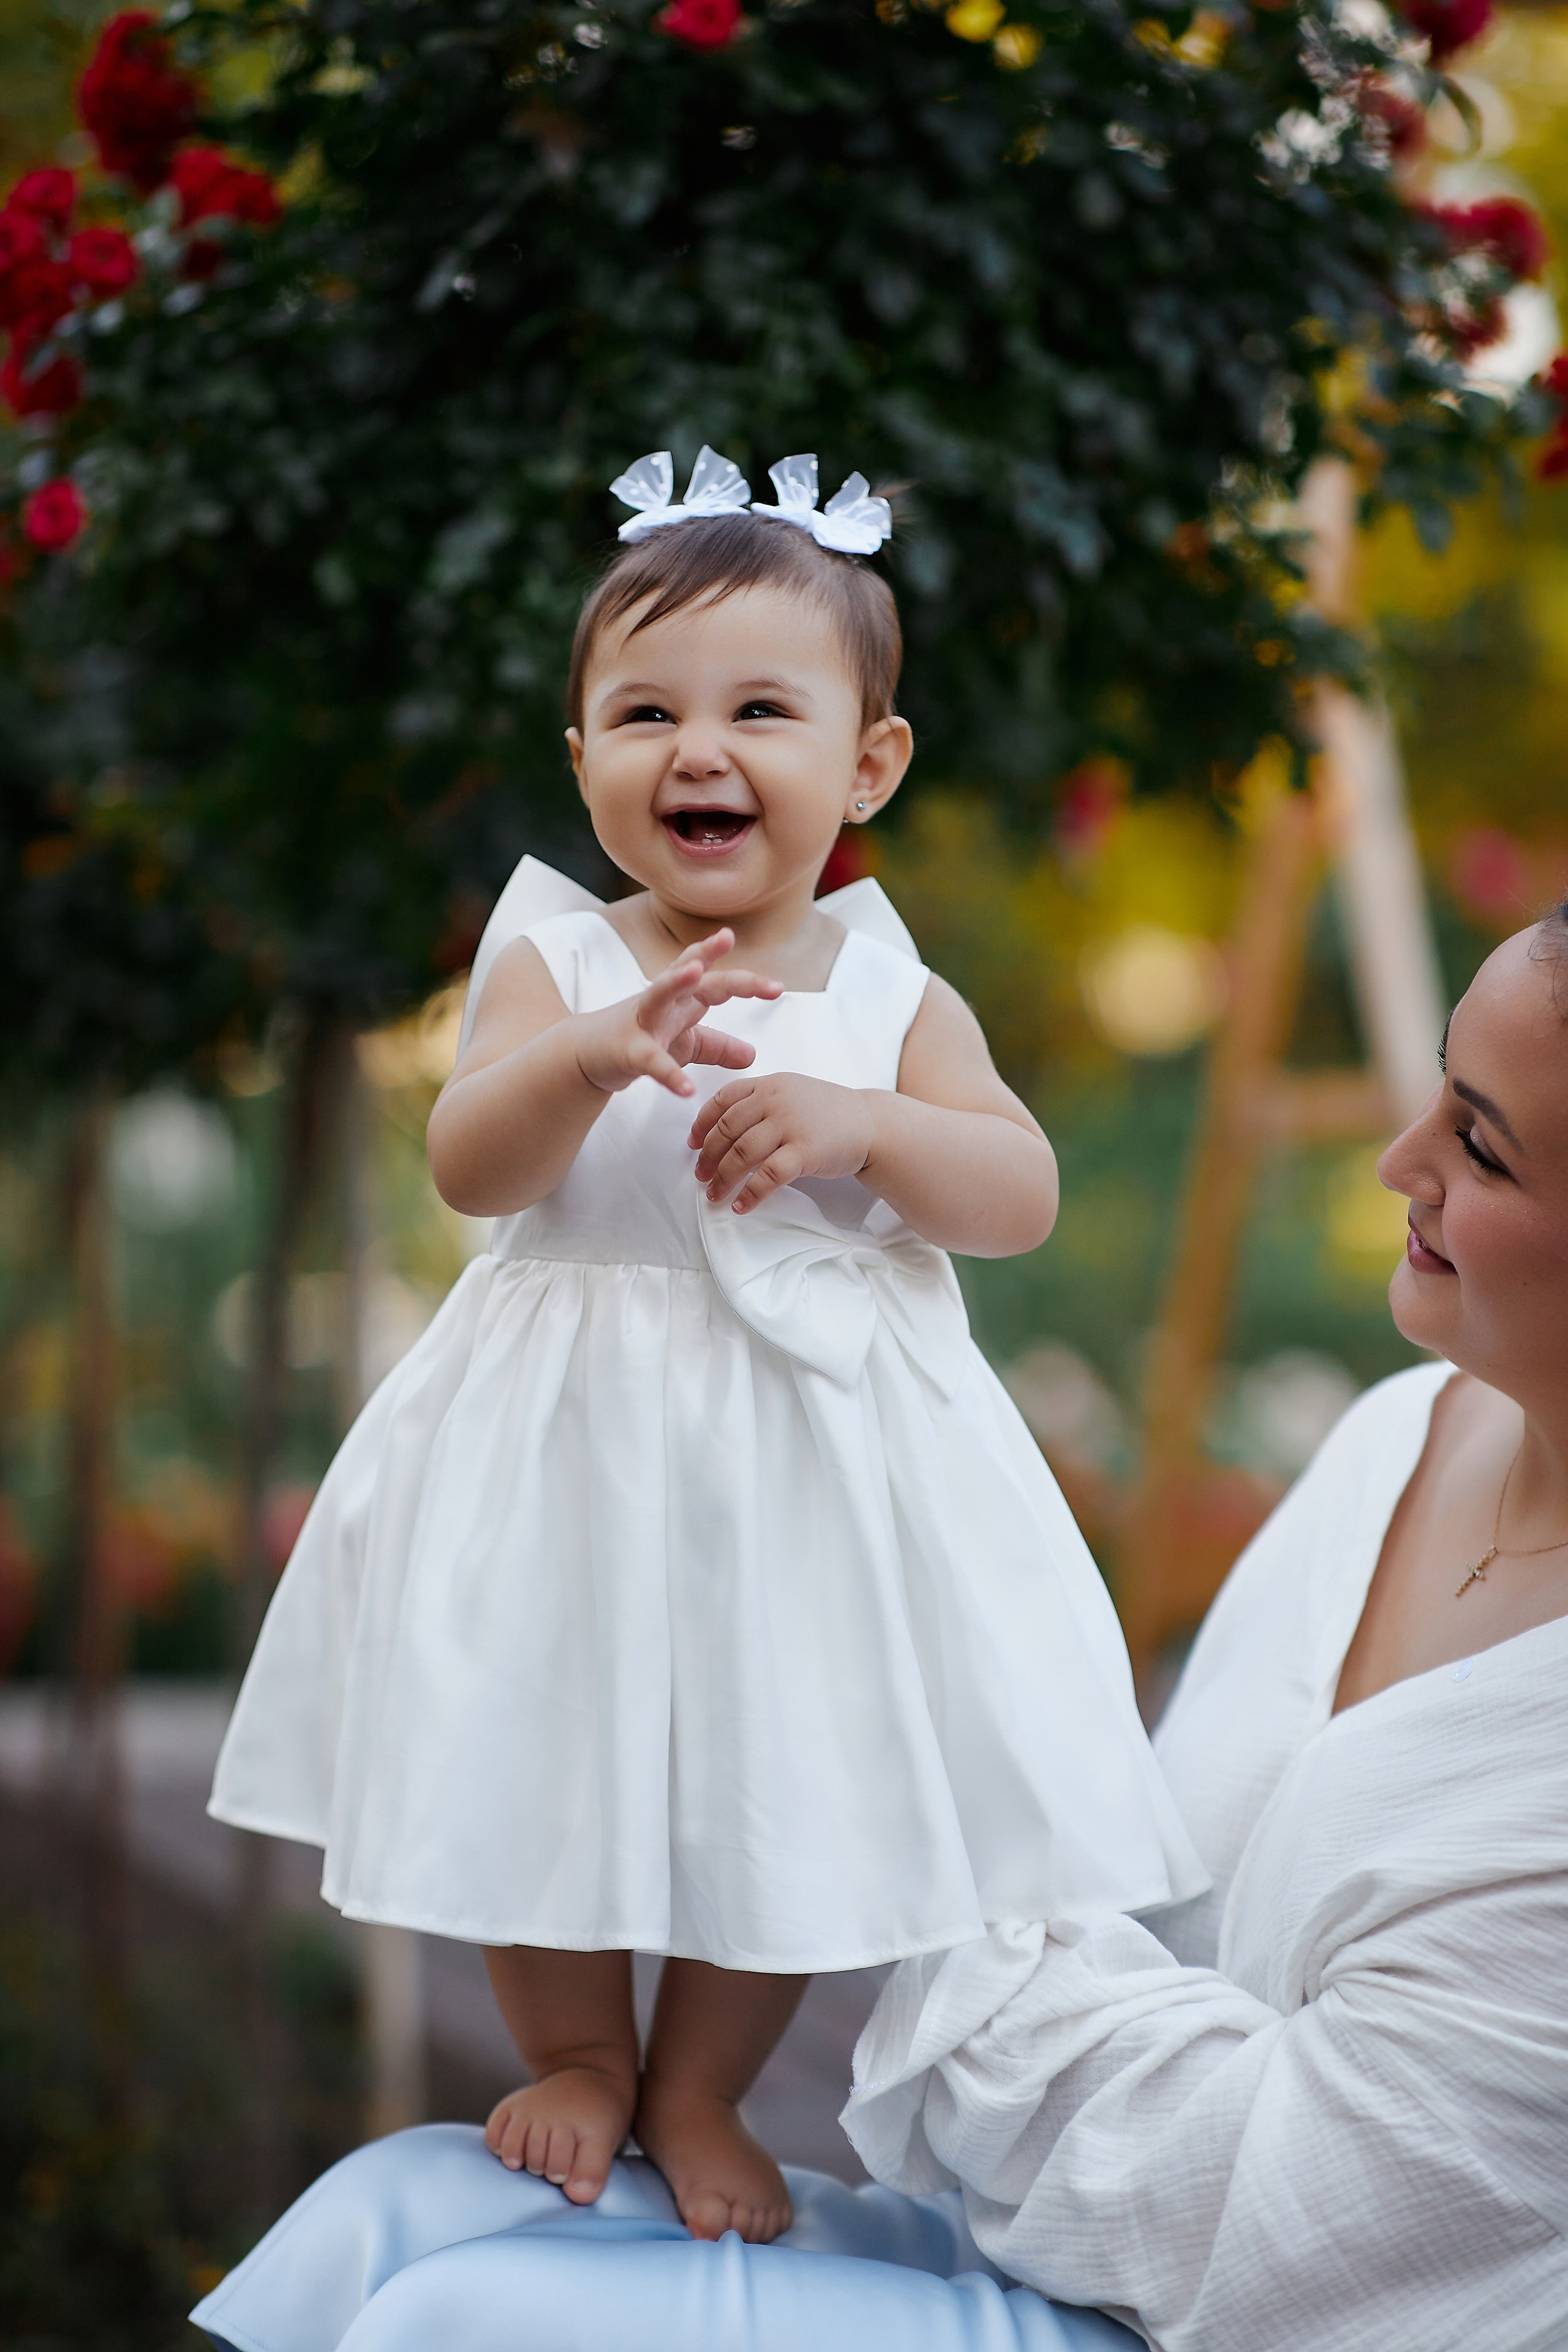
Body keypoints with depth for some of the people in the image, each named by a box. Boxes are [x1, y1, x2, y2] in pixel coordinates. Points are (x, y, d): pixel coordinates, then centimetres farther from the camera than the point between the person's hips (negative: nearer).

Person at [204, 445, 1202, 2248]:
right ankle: (578, 2058, 35)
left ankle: (699, 2094, 31)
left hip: (814, 1457, 1)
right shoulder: (554, 960, -4)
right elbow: (466, 1165, -16)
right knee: (545, 1768, 9)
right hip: (571, 1449, -1)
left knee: (787, 1788, 8)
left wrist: (860, 1122, -23)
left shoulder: (891, 997, 0)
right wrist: (594, 1054, -34)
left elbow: (1020, 1198, -6)